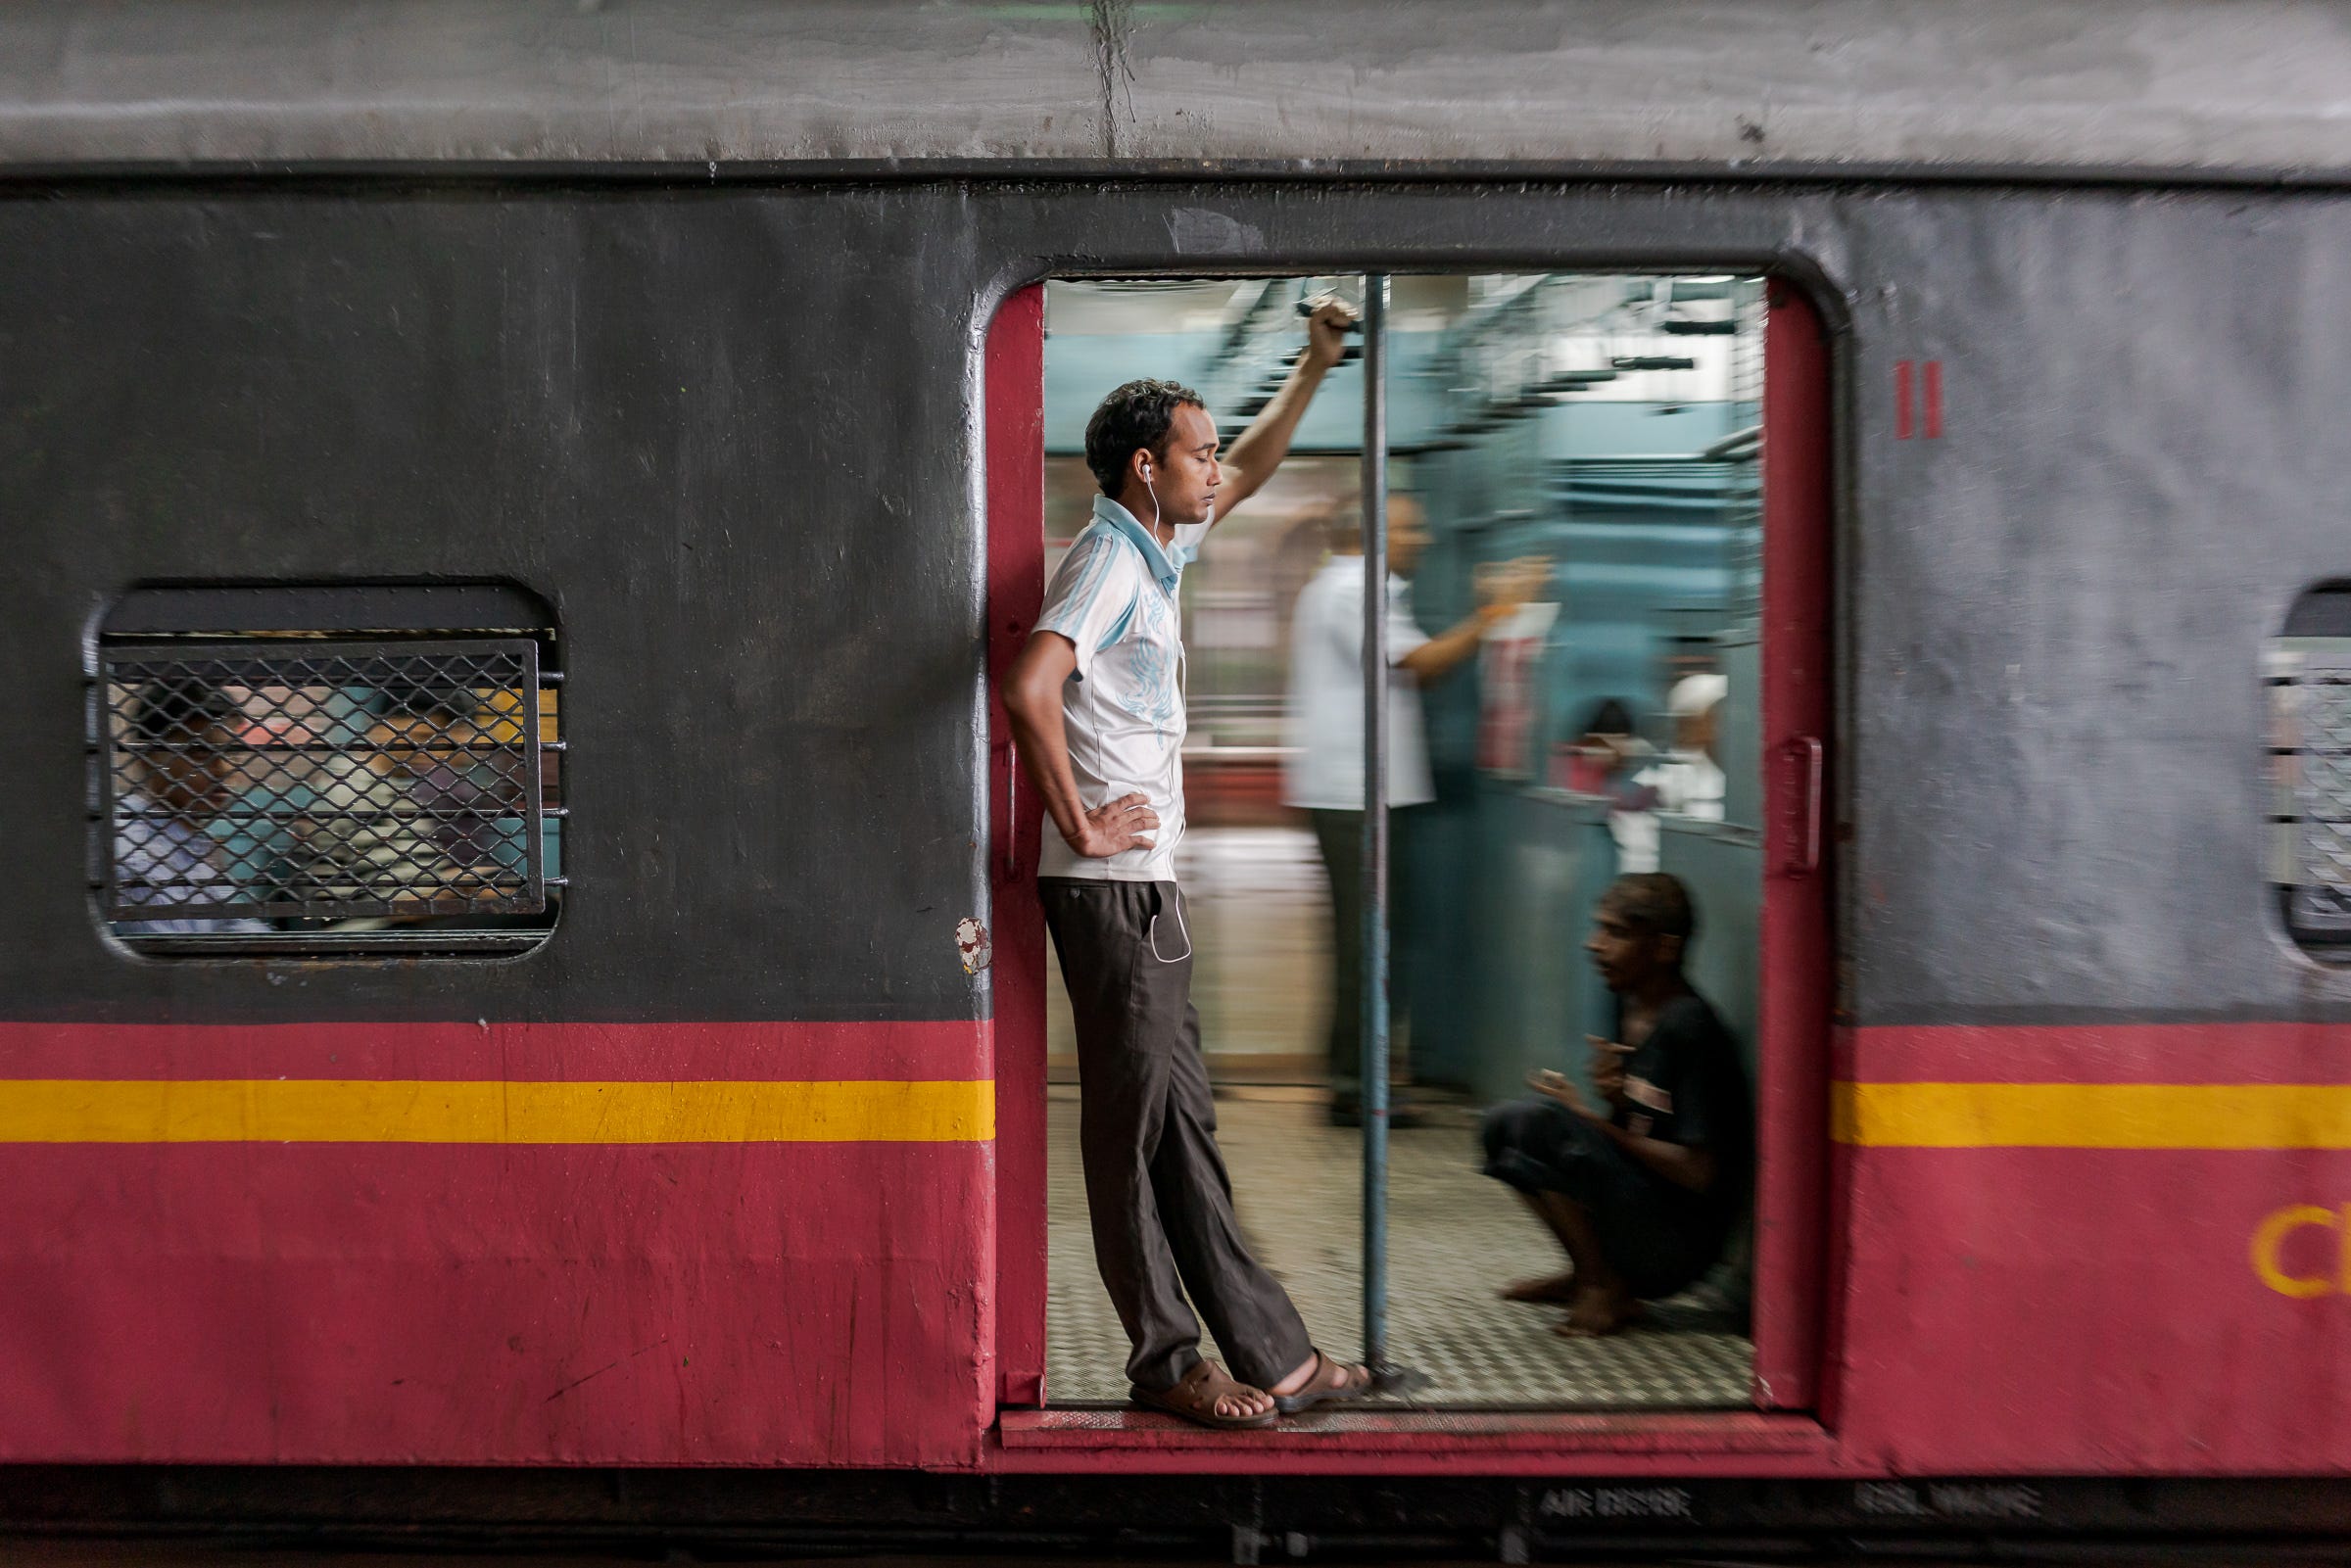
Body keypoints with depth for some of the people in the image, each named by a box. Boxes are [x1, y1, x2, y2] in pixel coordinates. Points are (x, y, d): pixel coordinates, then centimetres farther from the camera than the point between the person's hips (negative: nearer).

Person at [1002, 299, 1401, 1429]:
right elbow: (1028, 689, -29)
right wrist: (1082, 826, -21)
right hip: (1110, 885, -10)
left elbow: (1246, 475, 33)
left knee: (1180, 1121, 11)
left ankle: (1272, 1355, 19)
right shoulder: (1109, 562, -13)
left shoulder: (1155, 549, 16)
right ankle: (1167, 1363, 12)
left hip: (1145, 883, 10)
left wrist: (1316, 366, 29)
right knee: (1134, 1123, 0)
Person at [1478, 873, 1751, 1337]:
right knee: (1501, 1125, 4)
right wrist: (1611, 1101, -9)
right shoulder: (1630, 1007, 8)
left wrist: (1593, 1120, -14)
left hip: (1682, 1242, -9)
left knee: (1539, 1120, -25)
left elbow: (1697, 1172, -19)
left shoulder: (1689, 1027, -18)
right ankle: (1588, 1272, 11)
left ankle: (1605, 1290, -9)